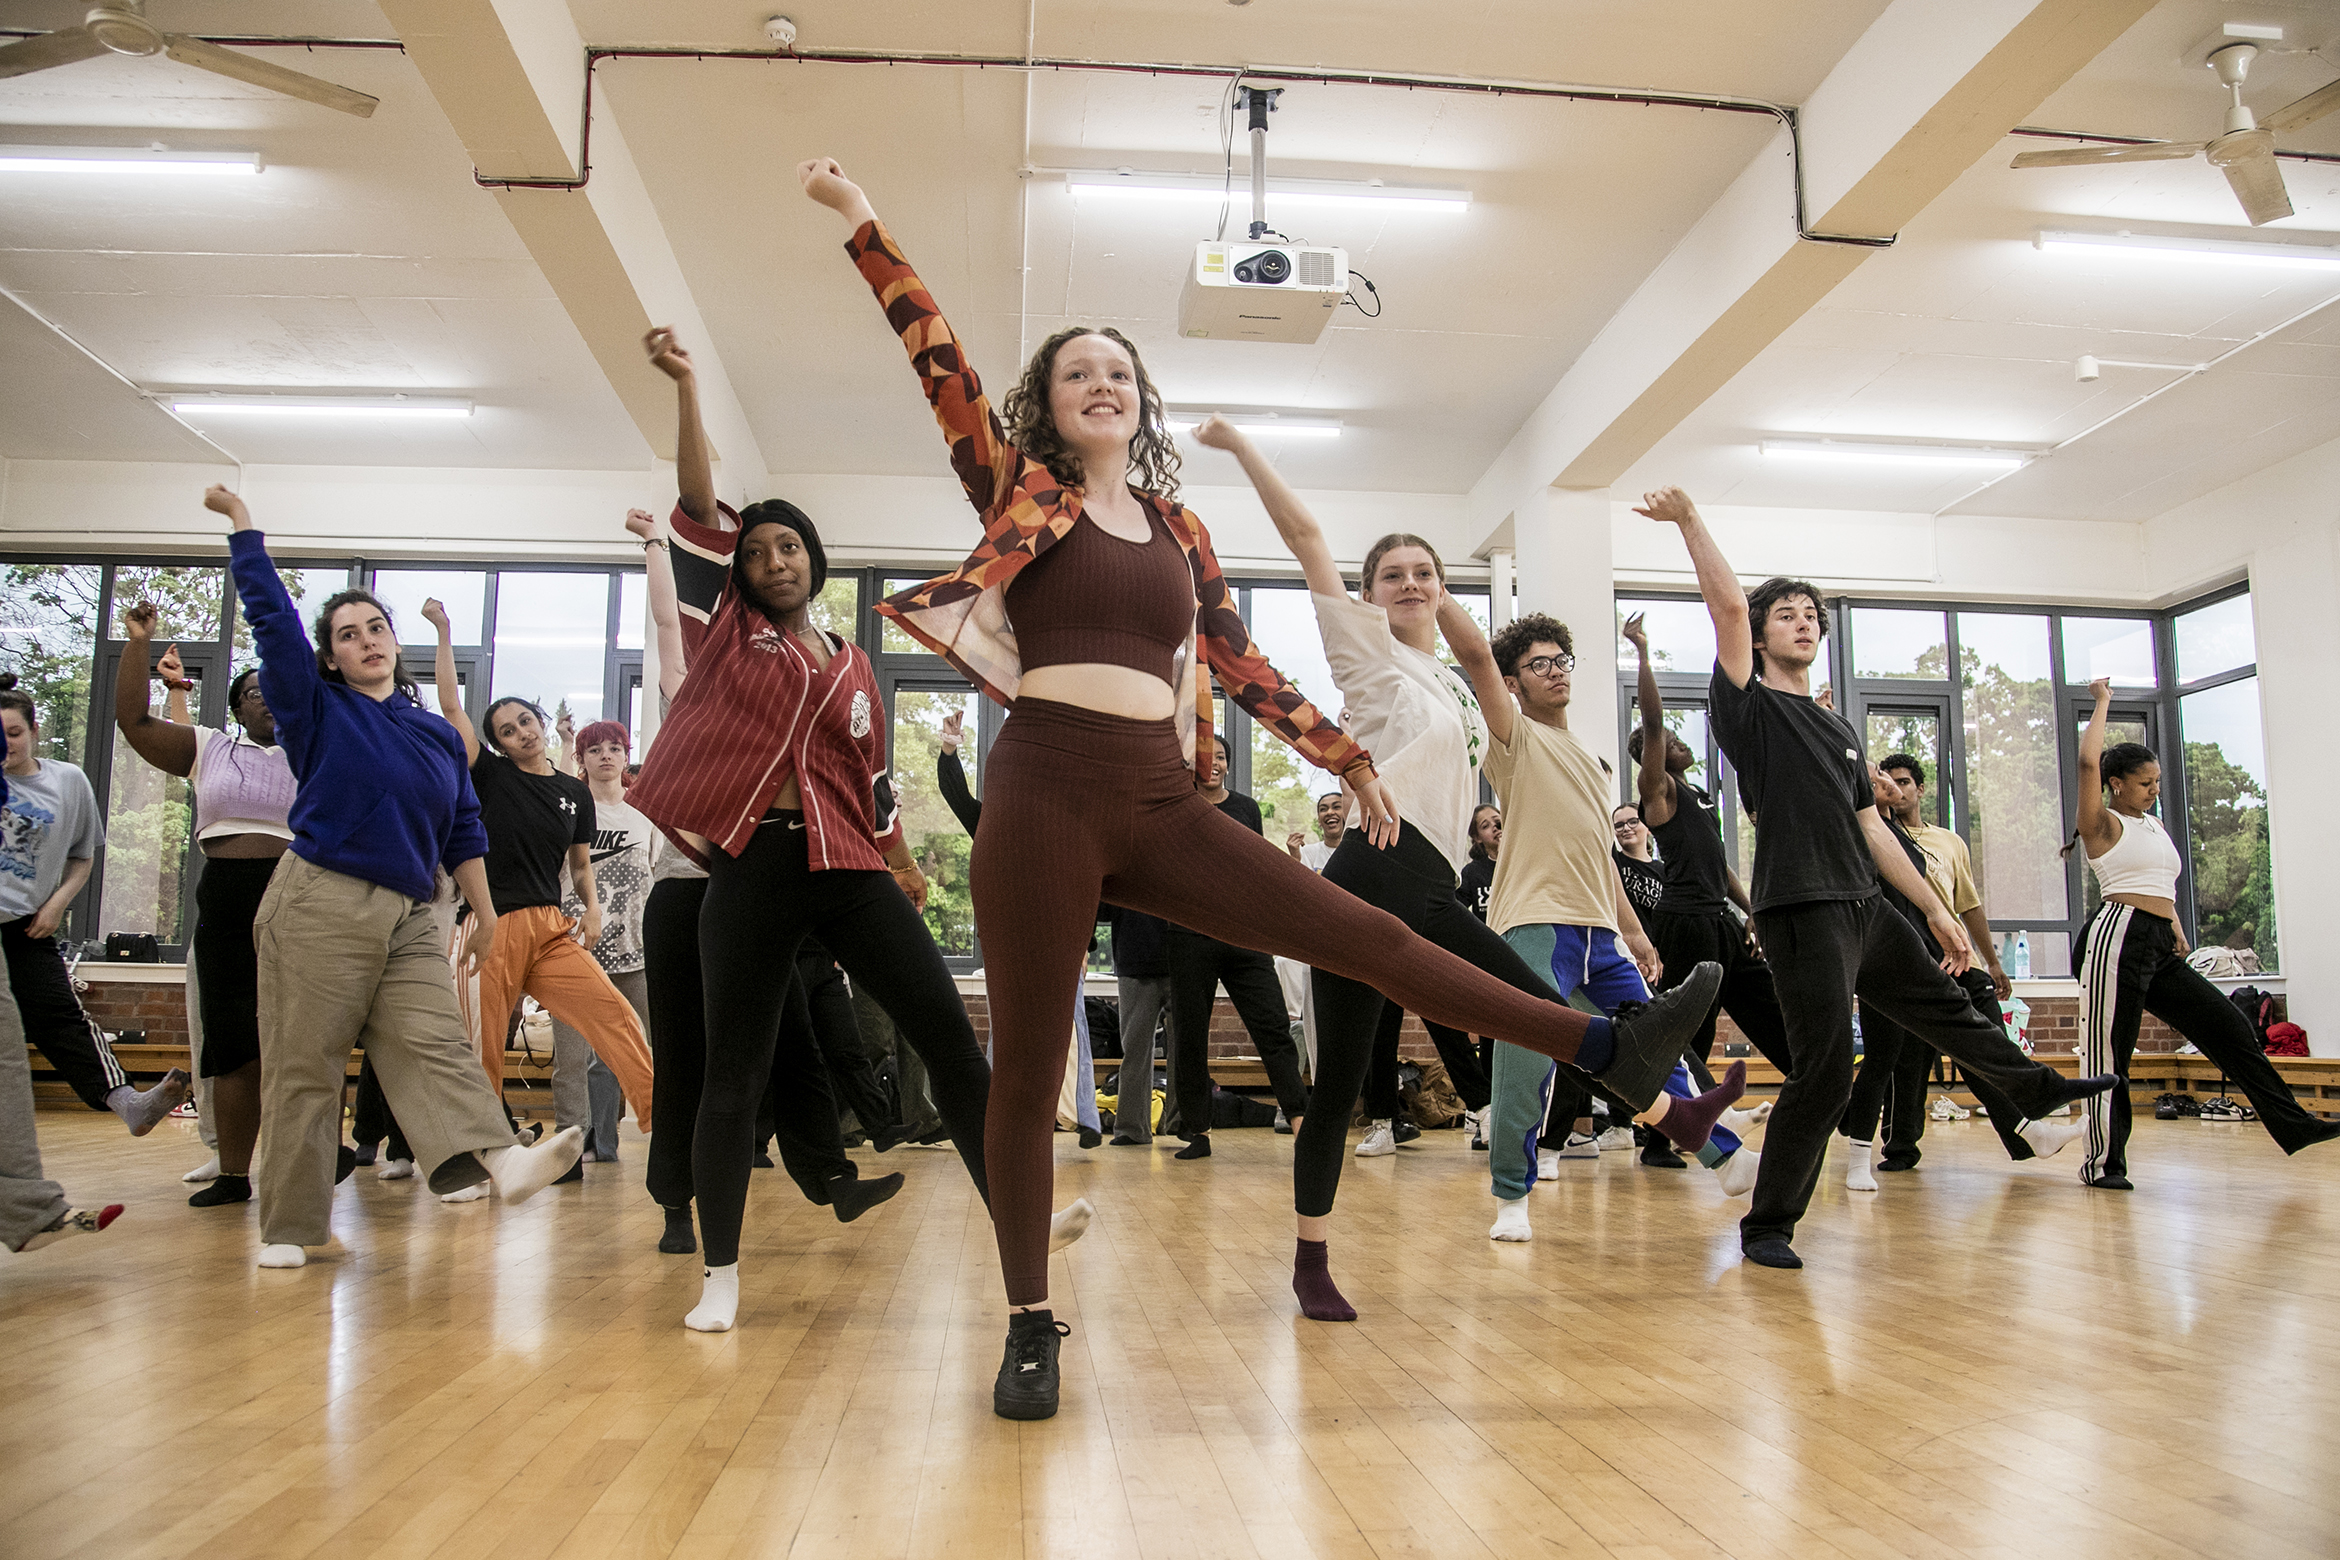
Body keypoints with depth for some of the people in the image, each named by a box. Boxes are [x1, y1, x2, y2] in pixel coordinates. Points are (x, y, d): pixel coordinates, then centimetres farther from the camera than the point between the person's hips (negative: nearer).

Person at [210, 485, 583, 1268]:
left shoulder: (438, 734, 17)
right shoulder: (318, 711, 7)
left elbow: (463, 829, 18)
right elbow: (271, 616, 0)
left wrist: (485, 914, 16)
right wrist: (240, 519, 0)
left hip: (408, 917, 3)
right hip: (319, 907, -3)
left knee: (435, 1044, -12)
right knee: (304, 1067, -1)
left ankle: (501, 1161, -31)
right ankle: (289, 1227, 5)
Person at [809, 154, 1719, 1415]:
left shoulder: (1177, 530, 18)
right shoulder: (1018, 493, 9)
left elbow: (1240, 662, 21)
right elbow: (939, 360, 1)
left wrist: (1344, 756, 22)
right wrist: (864, 226, -3)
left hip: (1160, 804, 3)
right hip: (1046, 792, -3)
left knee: (1366, 937, -3)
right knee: (1029, 1066, 0)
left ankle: (1606, 1049, 0)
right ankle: (1031, 1327, 13)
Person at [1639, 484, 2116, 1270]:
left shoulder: (1841, 729, 20)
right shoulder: (1749, 706, -1)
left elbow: (1871, 829, 20)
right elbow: (1728, 604, -16)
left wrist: (1936, 910, 19)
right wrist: (1689, 521, -21)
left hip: (1867, 910, 8)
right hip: (1801, 913, -7)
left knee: (1944, 1005, 27)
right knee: (1823, 1073, -10)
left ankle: (2036, 1087, 54)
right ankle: (1767, 1226, 3)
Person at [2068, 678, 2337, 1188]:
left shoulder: (2155, 826, 23)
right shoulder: (2104, 825, -2)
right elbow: (2089, 763, -17)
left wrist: (2174, 927, 12)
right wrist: (2102, 703, -5)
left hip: (2159, 949, 8)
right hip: (2118, 938, -8)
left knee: (2228, 1026, 5)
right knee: (2110, 1053, -5)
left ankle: (2292, 1124, 14)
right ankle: (2103, 1163, 0)